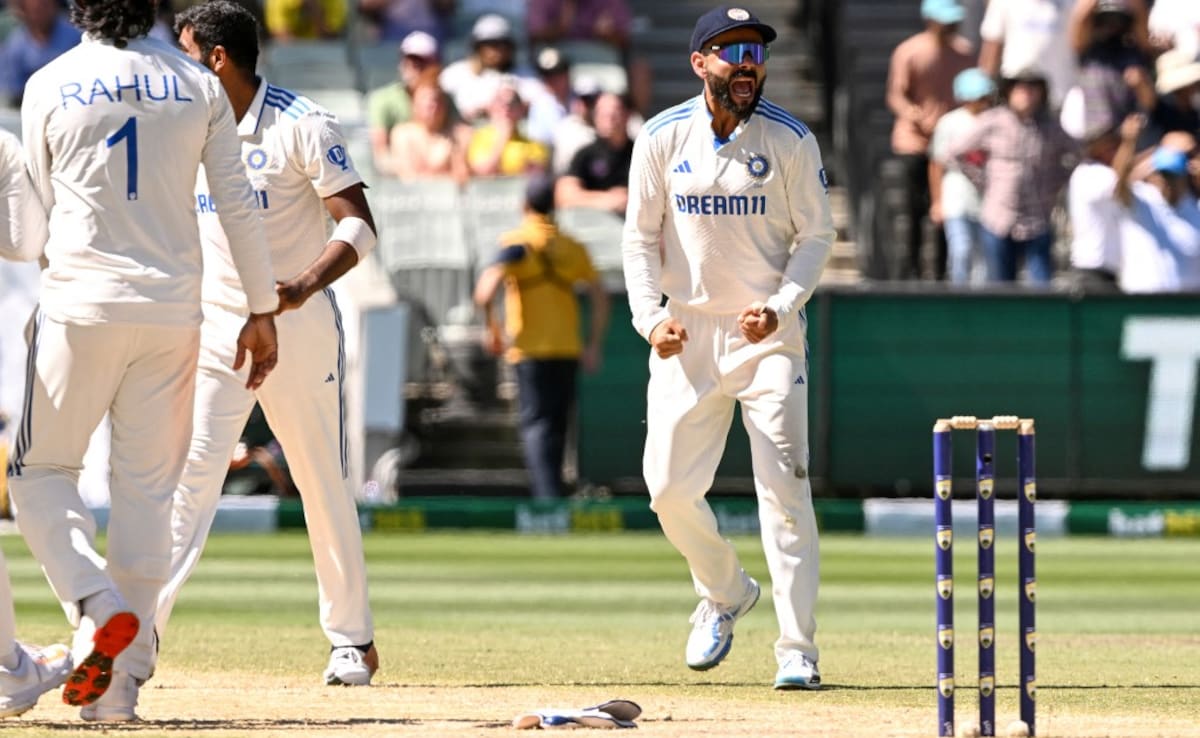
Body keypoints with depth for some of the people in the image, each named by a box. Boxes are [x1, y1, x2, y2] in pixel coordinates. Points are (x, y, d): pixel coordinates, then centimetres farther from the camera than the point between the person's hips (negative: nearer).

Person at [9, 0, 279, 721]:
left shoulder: (50, 85, 0)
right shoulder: (198, 84, 4)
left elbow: (44, 204, 10)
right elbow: (238, 205, 4)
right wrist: (263, 311, 9)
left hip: (81, 306, -2)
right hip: (173, 308, 2)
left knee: (40, 472, 10)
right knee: (148, 492, 7)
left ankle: (99, 607, -15)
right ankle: (120, 684, 3)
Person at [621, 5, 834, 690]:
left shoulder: (791, 140, -3)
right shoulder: (663, 138, 1)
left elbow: (816, 236, 0)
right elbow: (641, 238, 4)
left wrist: (782, 307, -16)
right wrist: (650, 315, -11)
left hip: (770, 334, -2)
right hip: (687, 335, 2)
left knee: (784, 489, -10)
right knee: (670, 488, 0)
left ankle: (798, 650, -6)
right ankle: (726, 592, 29)